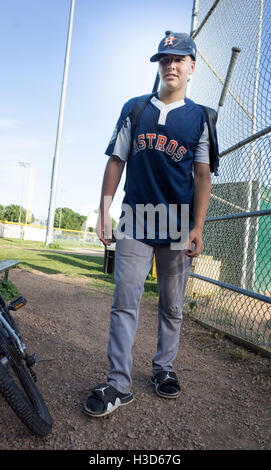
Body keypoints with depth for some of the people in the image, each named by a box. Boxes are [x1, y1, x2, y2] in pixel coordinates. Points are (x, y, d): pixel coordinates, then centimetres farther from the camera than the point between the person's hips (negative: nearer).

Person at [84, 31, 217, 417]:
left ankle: (163, 370, 27)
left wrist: (197, 228, -8)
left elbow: (202, 175, 2)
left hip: (178, 226, 0)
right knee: (125, 302, -4)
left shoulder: (199, 117, 9)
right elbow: (116, 161, 10)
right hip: (135, 220, 1)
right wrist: (104, 210, 0)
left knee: (172, 306, 8)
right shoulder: (134, 109, 13)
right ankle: (119, 385, 6)